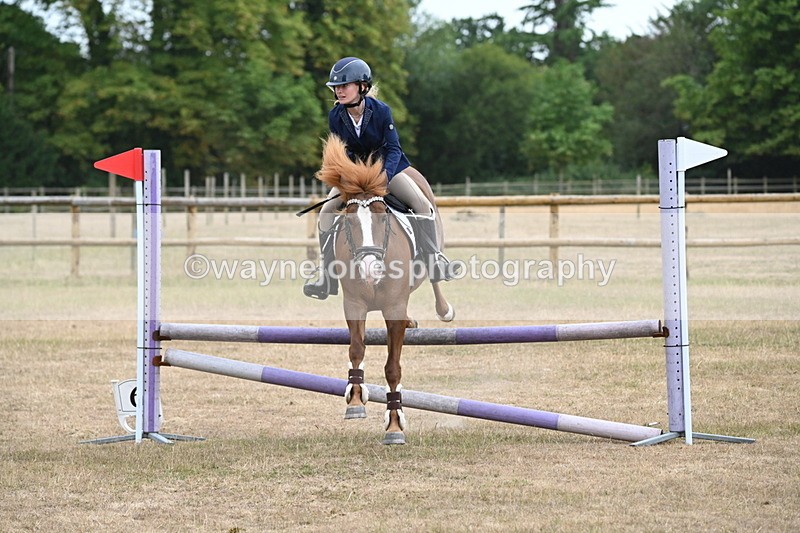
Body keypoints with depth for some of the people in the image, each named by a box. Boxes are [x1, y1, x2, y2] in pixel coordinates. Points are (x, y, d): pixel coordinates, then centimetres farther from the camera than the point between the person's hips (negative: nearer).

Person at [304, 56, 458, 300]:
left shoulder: (381, 110, -21)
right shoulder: (335, 116, -15)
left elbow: (393, 149, -19)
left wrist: (384, 177, -34)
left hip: (387, 167, -2)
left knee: (421, 204, -20)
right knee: (326, 212, -16)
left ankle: (435, 260, -6)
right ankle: (326, 277, -12)